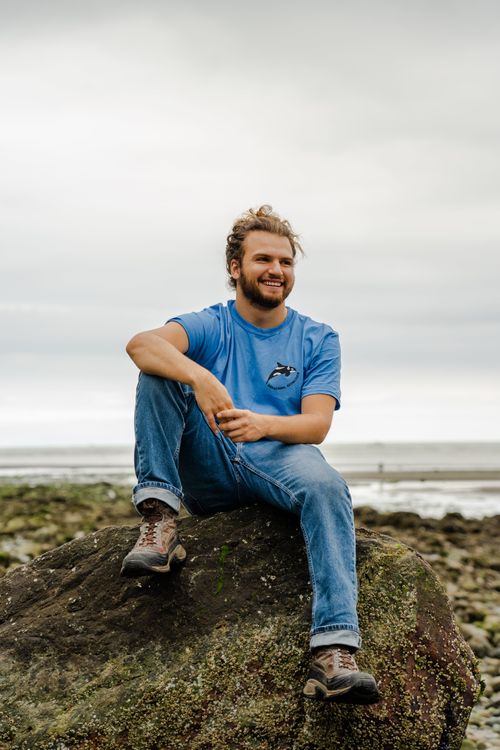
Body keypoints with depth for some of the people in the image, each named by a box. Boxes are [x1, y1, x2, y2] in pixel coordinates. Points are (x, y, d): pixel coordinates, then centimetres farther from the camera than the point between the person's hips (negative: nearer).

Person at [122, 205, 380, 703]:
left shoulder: (318, 340, 11)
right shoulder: (210, 327, 9)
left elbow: (317, 425, -4)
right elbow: (140, 344, -15)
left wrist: (262, 425, -26)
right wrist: (198, 376, -36)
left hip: (279, 459, -1)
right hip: (210, 471, 1)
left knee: (327, 486, -35)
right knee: (158, 373, -16)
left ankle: (333, 653, -47)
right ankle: (159, 521, -26)